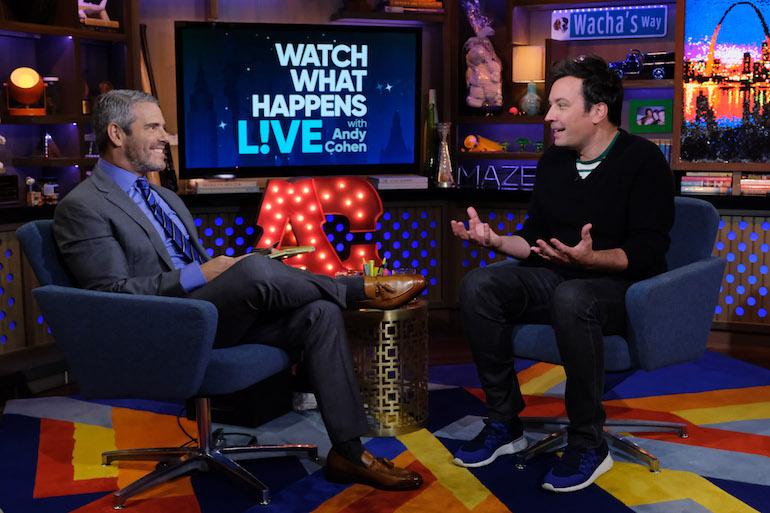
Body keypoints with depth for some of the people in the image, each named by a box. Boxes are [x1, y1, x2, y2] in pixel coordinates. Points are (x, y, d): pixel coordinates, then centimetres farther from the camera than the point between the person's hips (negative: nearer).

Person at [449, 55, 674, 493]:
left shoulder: (643, 160, -10)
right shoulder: (553, 162, 10)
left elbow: (648, 252, -18)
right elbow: (535, 239, 14)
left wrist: (589, 259, -35)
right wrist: (495, 239, -5)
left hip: (625, 286, -6)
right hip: (558, 277, 7)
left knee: (571, 298, -39)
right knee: (479, 286, -15)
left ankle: (589, 445, -23)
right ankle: (505, 424, -7)